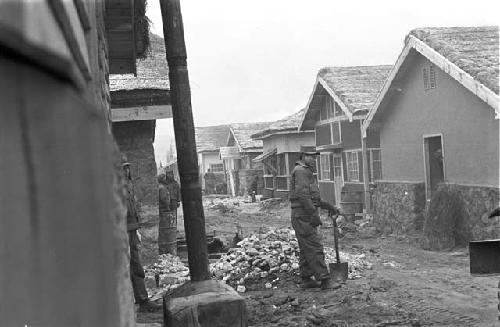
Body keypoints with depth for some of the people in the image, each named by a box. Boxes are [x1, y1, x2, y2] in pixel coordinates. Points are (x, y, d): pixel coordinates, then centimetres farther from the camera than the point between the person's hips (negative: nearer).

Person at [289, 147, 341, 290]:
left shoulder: (306, 172, 22)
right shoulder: (301, 171, -11)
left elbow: (312, 197, 26)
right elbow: (302, 194, -22)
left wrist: (328, 206, 21)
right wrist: (313, 213, -24)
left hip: (304, 217, 11)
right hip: (303, 216, -11)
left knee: (306, 250, 13)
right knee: (315, 248, -10)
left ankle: (306, 279, 18)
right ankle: (324, 280, -9)